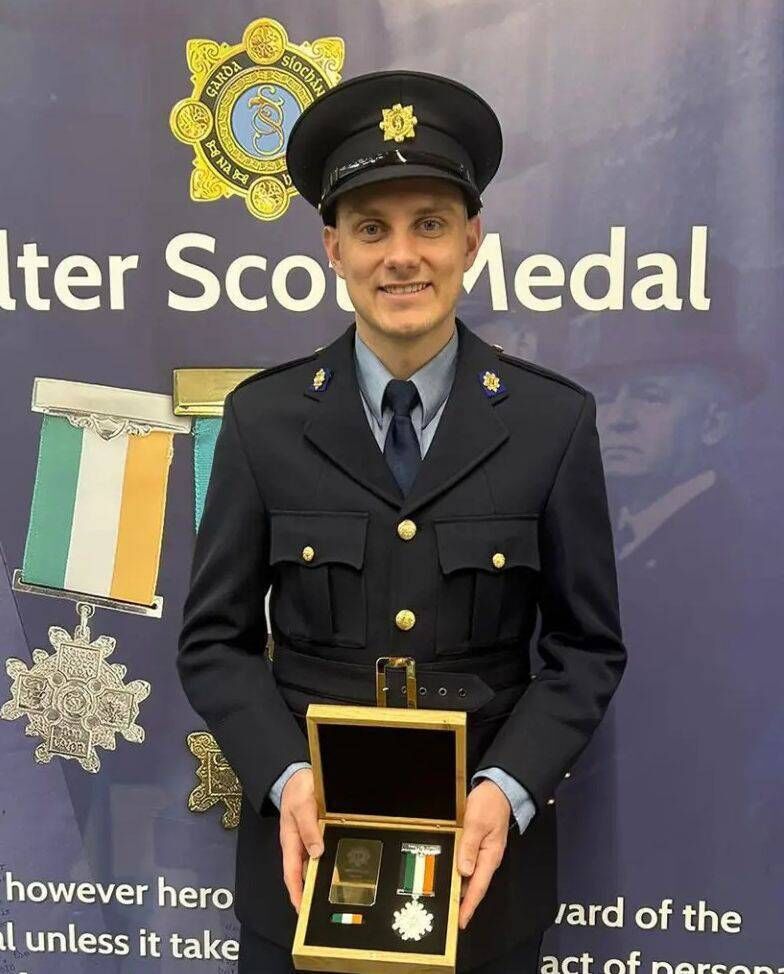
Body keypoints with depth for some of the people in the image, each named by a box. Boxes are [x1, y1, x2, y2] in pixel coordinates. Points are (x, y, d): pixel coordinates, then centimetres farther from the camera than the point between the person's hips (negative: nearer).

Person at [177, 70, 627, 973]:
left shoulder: (555, 420, -7)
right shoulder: (262, 417, -6)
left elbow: (586, 647, -3)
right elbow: (215, 638, -2)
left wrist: (507, 789, -16)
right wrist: (286, 779, -16)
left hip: (485, 847, 0)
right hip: (304, 840, 1)